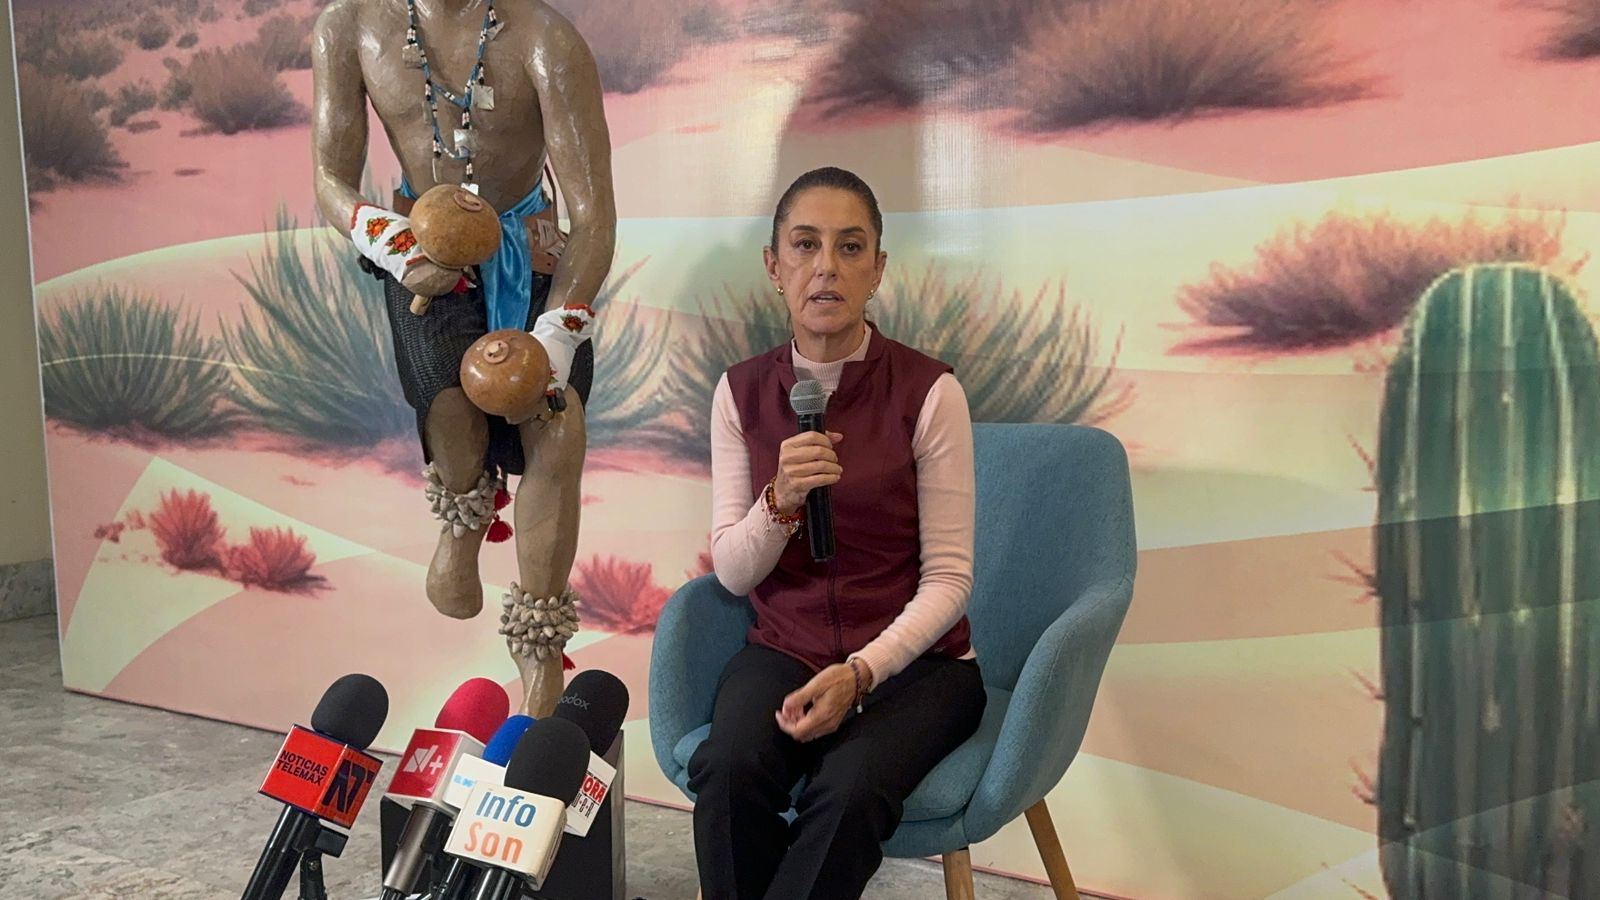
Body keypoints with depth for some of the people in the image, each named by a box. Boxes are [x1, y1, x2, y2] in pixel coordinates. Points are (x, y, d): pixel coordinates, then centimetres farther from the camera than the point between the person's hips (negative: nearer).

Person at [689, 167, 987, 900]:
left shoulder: (929, 391, -9)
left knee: (848, 794, -32)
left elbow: (948, 577, -8)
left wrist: (860, 672, -23)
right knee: (728, 773, -29)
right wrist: (781, 501, -20)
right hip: (784, 649, 2)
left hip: (913, 658, -2)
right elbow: (732, 572, 0)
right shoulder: (741, 392, 1)